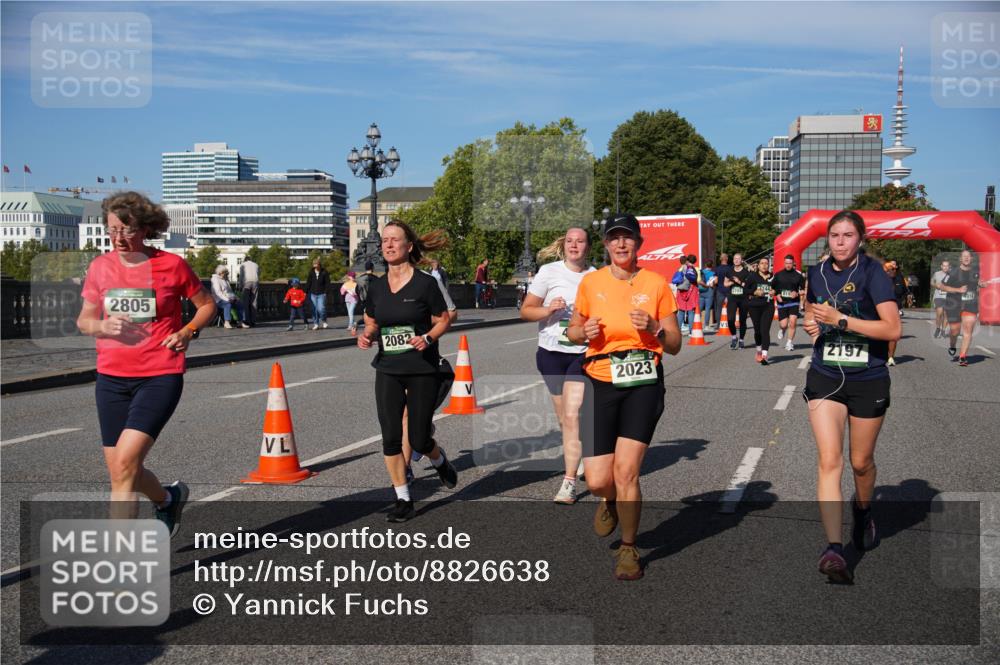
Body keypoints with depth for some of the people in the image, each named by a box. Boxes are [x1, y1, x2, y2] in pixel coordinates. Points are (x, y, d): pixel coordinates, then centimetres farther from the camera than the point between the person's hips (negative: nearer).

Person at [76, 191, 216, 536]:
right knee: (120, 470, 10)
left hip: (161, 376, -4)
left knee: (124, 463, -18)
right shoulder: (100, 267, 4)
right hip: (111, 378, 5)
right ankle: (168, 498, 43)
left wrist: (187, 331, -10)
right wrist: (103, 325, -11)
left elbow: (207, 305, 8)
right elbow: (83, 320, 12)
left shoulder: (172, 265, -5)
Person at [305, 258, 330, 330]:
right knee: (314, 310, 4)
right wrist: (306, 291, 5)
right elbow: (308, 282, 10)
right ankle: (316, 324, 13)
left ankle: (323, 321, 13)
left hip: (321, 294, -3)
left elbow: (327, 283, 0)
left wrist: (326, 291, -10)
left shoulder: (324, 272, -2)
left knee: (321, 309, -12)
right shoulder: (311, 272, 6)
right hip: (313, 294, 3)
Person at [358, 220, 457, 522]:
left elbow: (443, 321, -3)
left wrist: (428, 338, -22)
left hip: (422, 371, -4)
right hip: (388, 372, 4)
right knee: (390, 438, -1)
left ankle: (440, 461, 37)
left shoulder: (425, 283, -9)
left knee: (418, 439, 1)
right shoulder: (376, 287, 4)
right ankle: (403, 500, 14)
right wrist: (366, 336, -7)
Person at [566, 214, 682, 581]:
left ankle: (628, 549, 14)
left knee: (626, 471, -10)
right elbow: (573, 330, 15)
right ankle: (611, 501, 35)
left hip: (643, 385, -1)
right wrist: (584, 332, -8)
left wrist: (655, 327, -15)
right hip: (601, 385, 1)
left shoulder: (656, 283, 0)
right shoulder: (591, 282, 3)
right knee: (597, 480, -5)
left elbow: (674, 345, 5)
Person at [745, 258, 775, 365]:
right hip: (754, 306, 0)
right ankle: (759, 350, 35)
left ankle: (764, 355, -17)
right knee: (757, 330, 11)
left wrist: (774, 292, 0)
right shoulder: (752, 276, 2)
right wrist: (755, 292, -13)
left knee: (765, 330, -11)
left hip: (768, 306, 0)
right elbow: (746, 289, 2)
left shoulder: (772, 277, 8)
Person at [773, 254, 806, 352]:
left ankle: (789, 343, 2)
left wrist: (797, 294, -13)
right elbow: (773, 288, 13)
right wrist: (777, 295, -4)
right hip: (782, 303, 1)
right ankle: (781, 329, 36)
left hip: (794, 302, -1)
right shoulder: (778, 275, 4)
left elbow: (804, 290, 6)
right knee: (783, 325, -3)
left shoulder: (798, 275, 1)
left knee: (792, 322, -11)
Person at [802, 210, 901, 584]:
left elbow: (893, 330, -18)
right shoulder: (817, 274, 4)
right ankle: (834, 549, -14)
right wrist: (811, 325, 0)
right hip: (825, 378, 2)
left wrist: (841, 320, -23)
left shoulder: (872, 273, -11)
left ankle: (863, 513, 45)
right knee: (829, 460, -11)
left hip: (868, 381, -2)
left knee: (861, 462, 13)